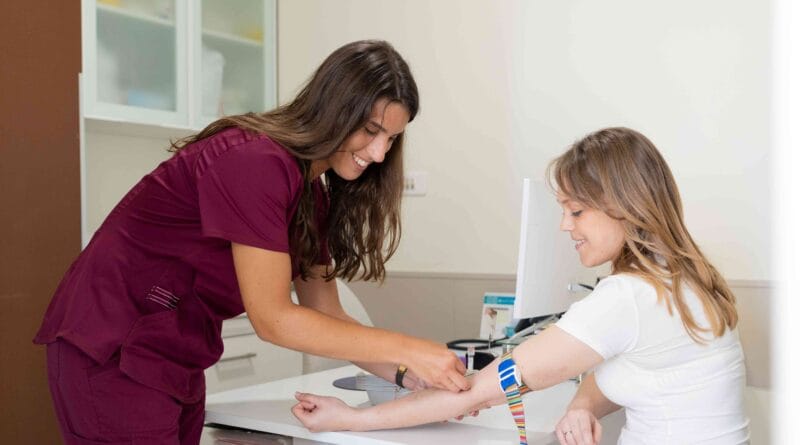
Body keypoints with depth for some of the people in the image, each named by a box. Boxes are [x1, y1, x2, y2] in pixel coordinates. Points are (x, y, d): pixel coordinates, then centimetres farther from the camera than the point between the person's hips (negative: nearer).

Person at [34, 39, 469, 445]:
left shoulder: (312, 192, 5)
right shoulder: (255, 162, -23)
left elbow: (326, 315, 4)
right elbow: (273, 319, -23)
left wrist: (412, 374, -7)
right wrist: (408, 350, -20)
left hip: (176, 363, 9)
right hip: (110, 354, -8)